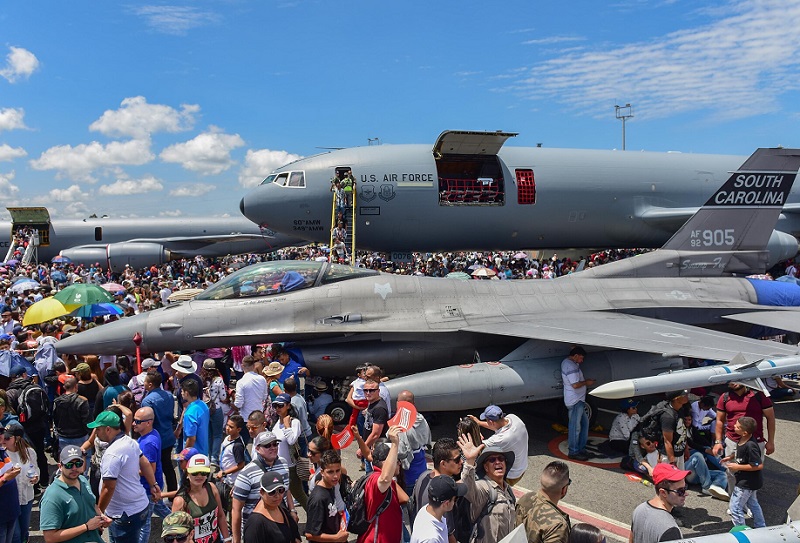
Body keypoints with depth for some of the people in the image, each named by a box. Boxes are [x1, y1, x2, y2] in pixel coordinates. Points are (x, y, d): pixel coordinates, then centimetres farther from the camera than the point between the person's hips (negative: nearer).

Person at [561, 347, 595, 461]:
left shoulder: (566, 362, 12)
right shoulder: (571, 366, -20)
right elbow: (575, 384, -26)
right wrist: (586, 382, -11)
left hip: (578, 400, 11)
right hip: (575, 401, -11)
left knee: (584, 422, 17)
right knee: (575, 426, -3)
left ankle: (581, 449, 25)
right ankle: (574, 452, 5)